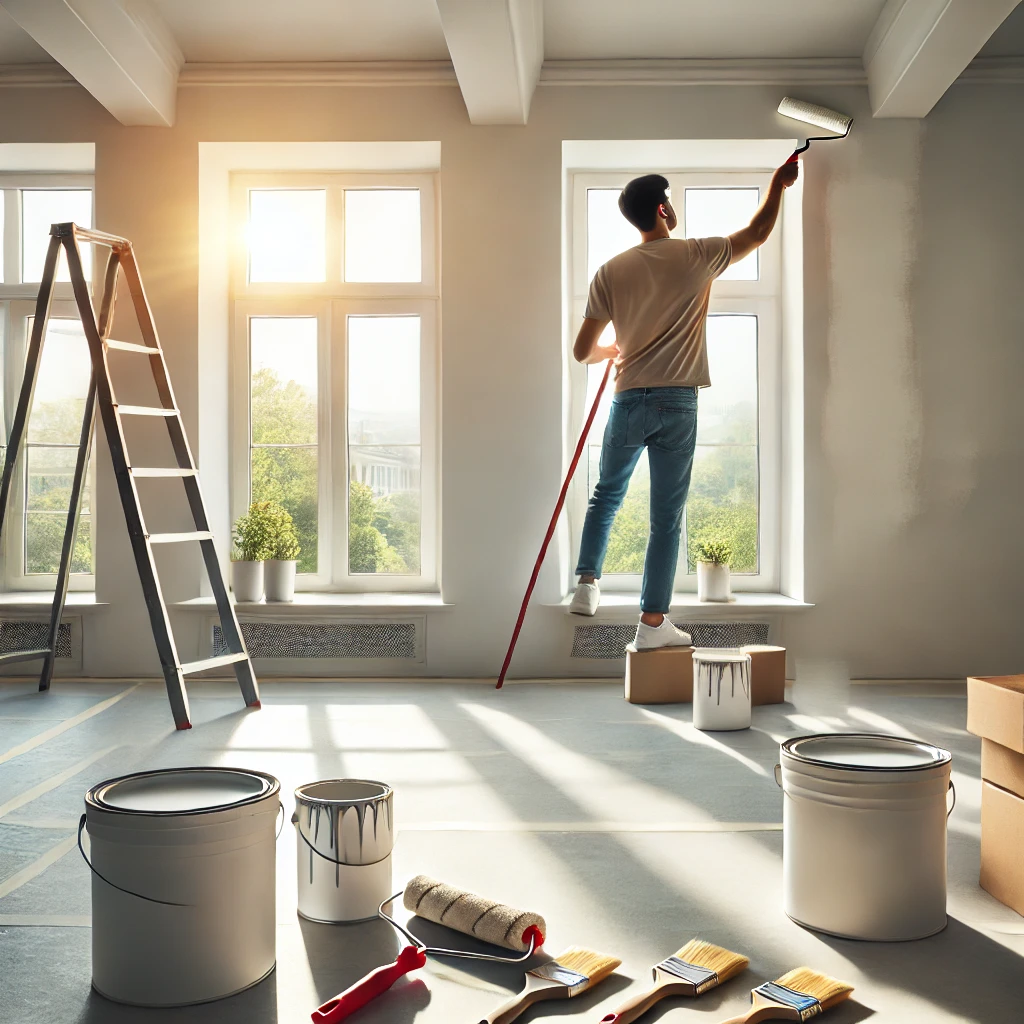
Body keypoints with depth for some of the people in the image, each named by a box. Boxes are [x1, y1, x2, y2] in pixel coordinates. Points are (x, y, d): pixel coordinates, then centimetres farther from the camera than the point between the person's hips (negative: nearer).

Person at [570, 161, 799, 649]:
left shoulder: (610, 272, 2)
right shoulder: (697, 256, -2)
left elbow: (582, 351, 3)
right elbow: (757, 233, 15)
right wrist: (778, 184, 31)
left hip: (628, 401, 2)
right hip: (678, 404, -2)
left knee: (606, 495, 23)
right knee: (666, 517, 3)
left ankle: (587, 585, 17)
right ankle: (652, 621, 7)